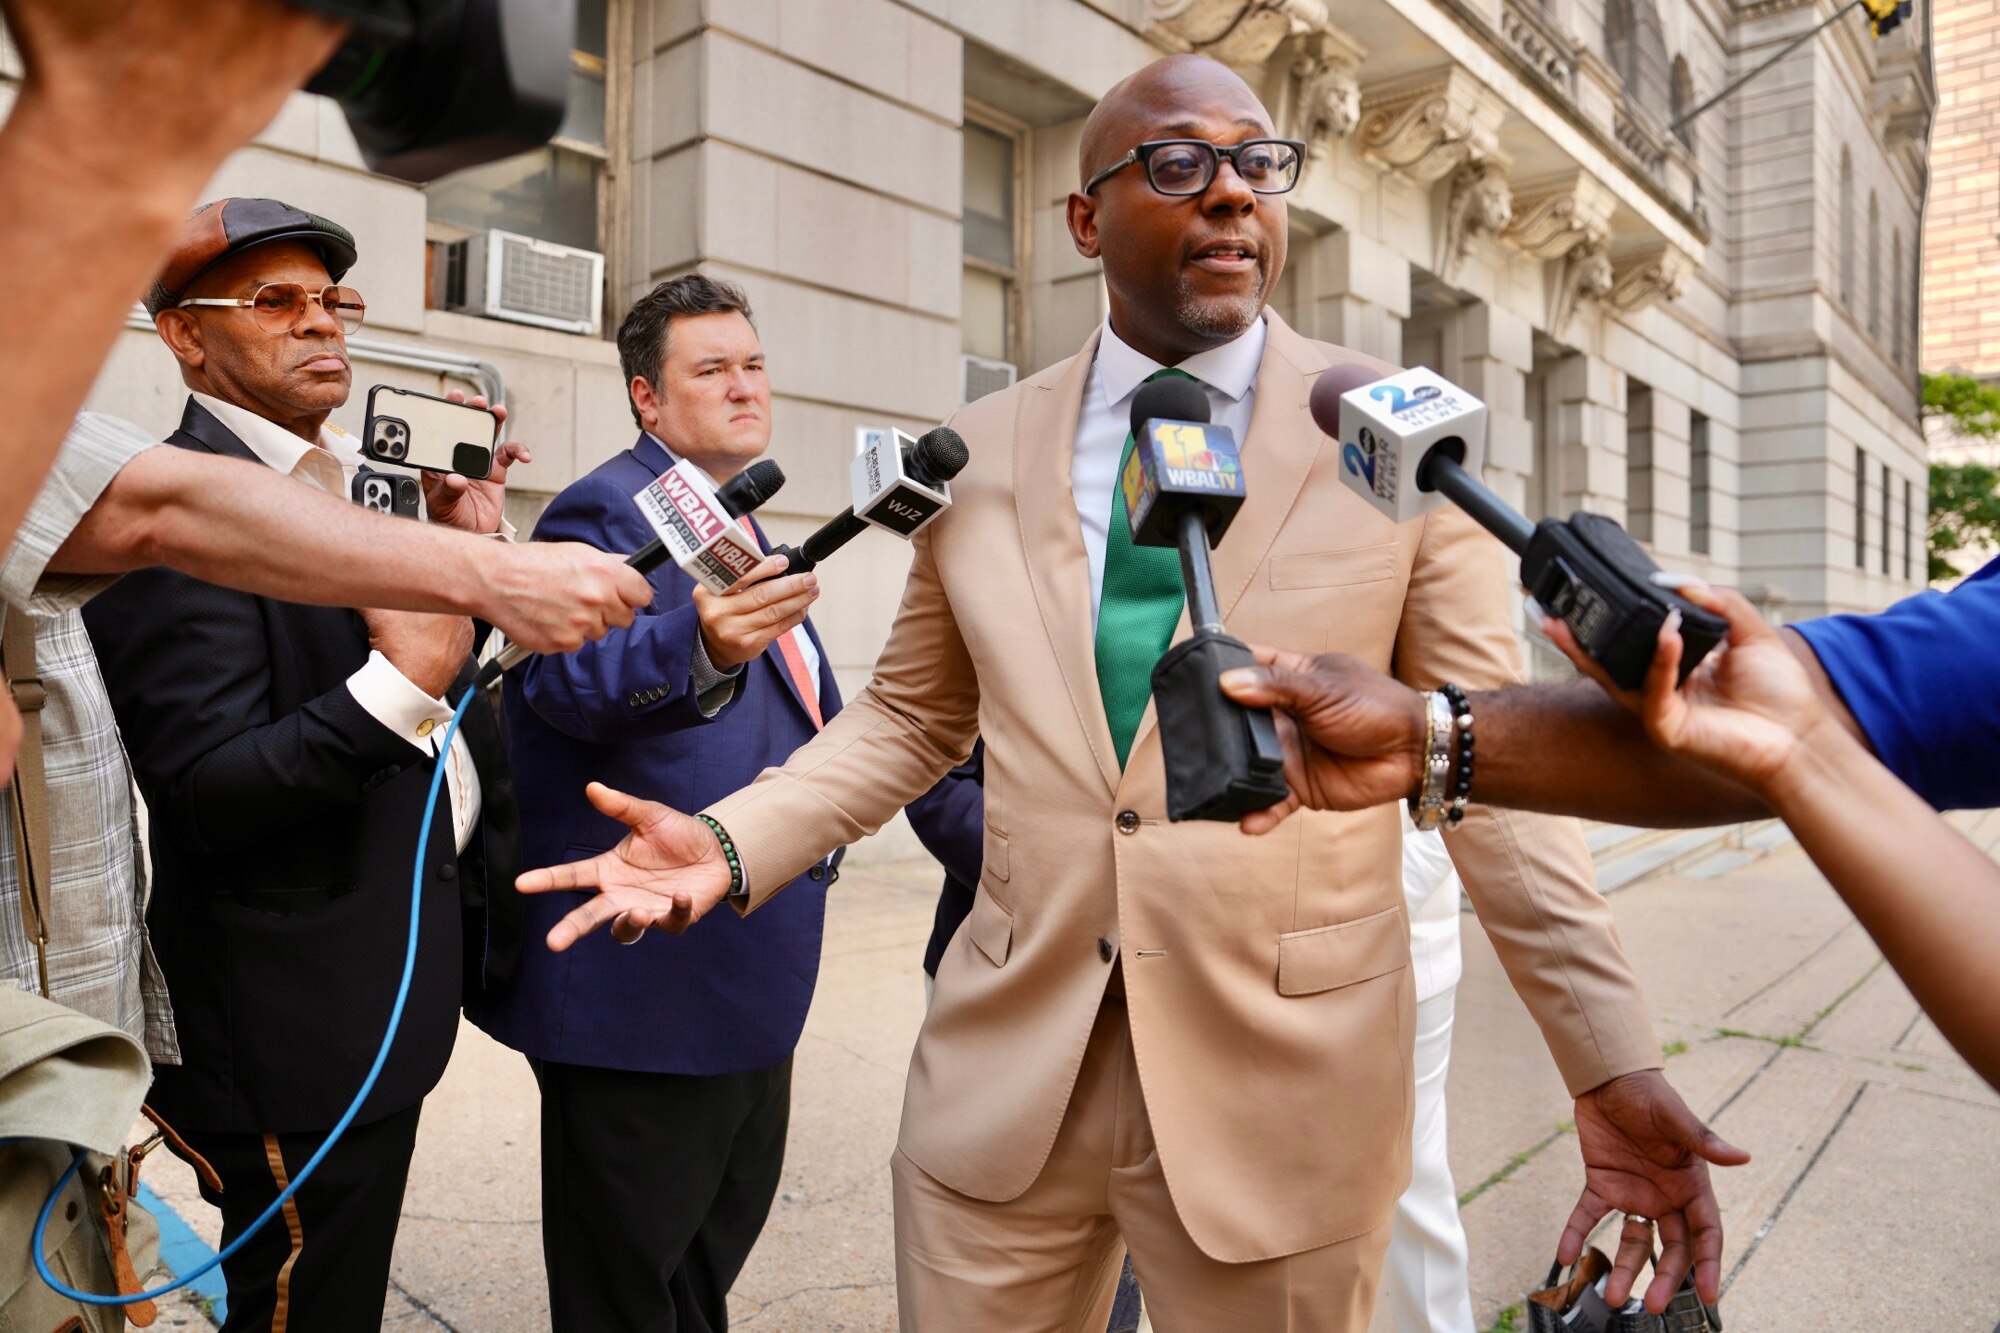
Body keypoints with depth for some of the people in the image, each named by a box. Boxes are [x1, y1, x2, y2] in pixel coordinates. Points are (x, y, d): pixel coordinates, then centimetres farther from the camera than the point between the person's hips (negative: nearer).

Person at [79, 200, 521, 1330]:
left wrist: (461, 549, -2)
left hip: (390, 990, 9)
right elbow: (204, 799, -21)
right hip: (299, 1024, -8)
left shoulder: (356, 487, 10)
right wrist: (402, 685, -31)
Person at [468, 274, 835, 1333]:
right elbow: (574, 677, -32)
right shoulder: (607, 512, -13)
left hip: (749, 984, 9)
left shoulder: (742, 531, 15)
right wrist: (701, 648, -52)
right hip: (645, 987, -9)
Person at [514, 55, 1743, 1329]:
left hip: (1285, 1094, -1)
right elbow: (909, 717, 9)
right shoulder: (980, 450, 2)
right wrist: (731, 843, -6)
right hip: (1002, 1077, 2)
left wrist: (1613, 1066, -7)